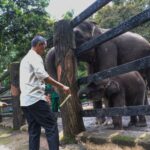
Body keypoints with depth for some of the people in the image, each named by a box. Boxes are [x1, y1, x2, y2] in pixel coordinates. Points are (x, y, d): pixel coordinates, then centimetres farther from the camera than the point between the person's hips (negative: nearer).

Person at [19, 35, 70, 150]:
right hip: (35, 99, -9)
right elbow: (43, 76, -22)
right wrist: (62, 86, -22)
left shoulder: (25, 59, 24)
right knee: (51, 126, -7)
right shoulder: (35, 57, -6)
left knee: (34, 131, 9)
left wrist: (42, 95, 28)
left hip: (25, 100, 9)